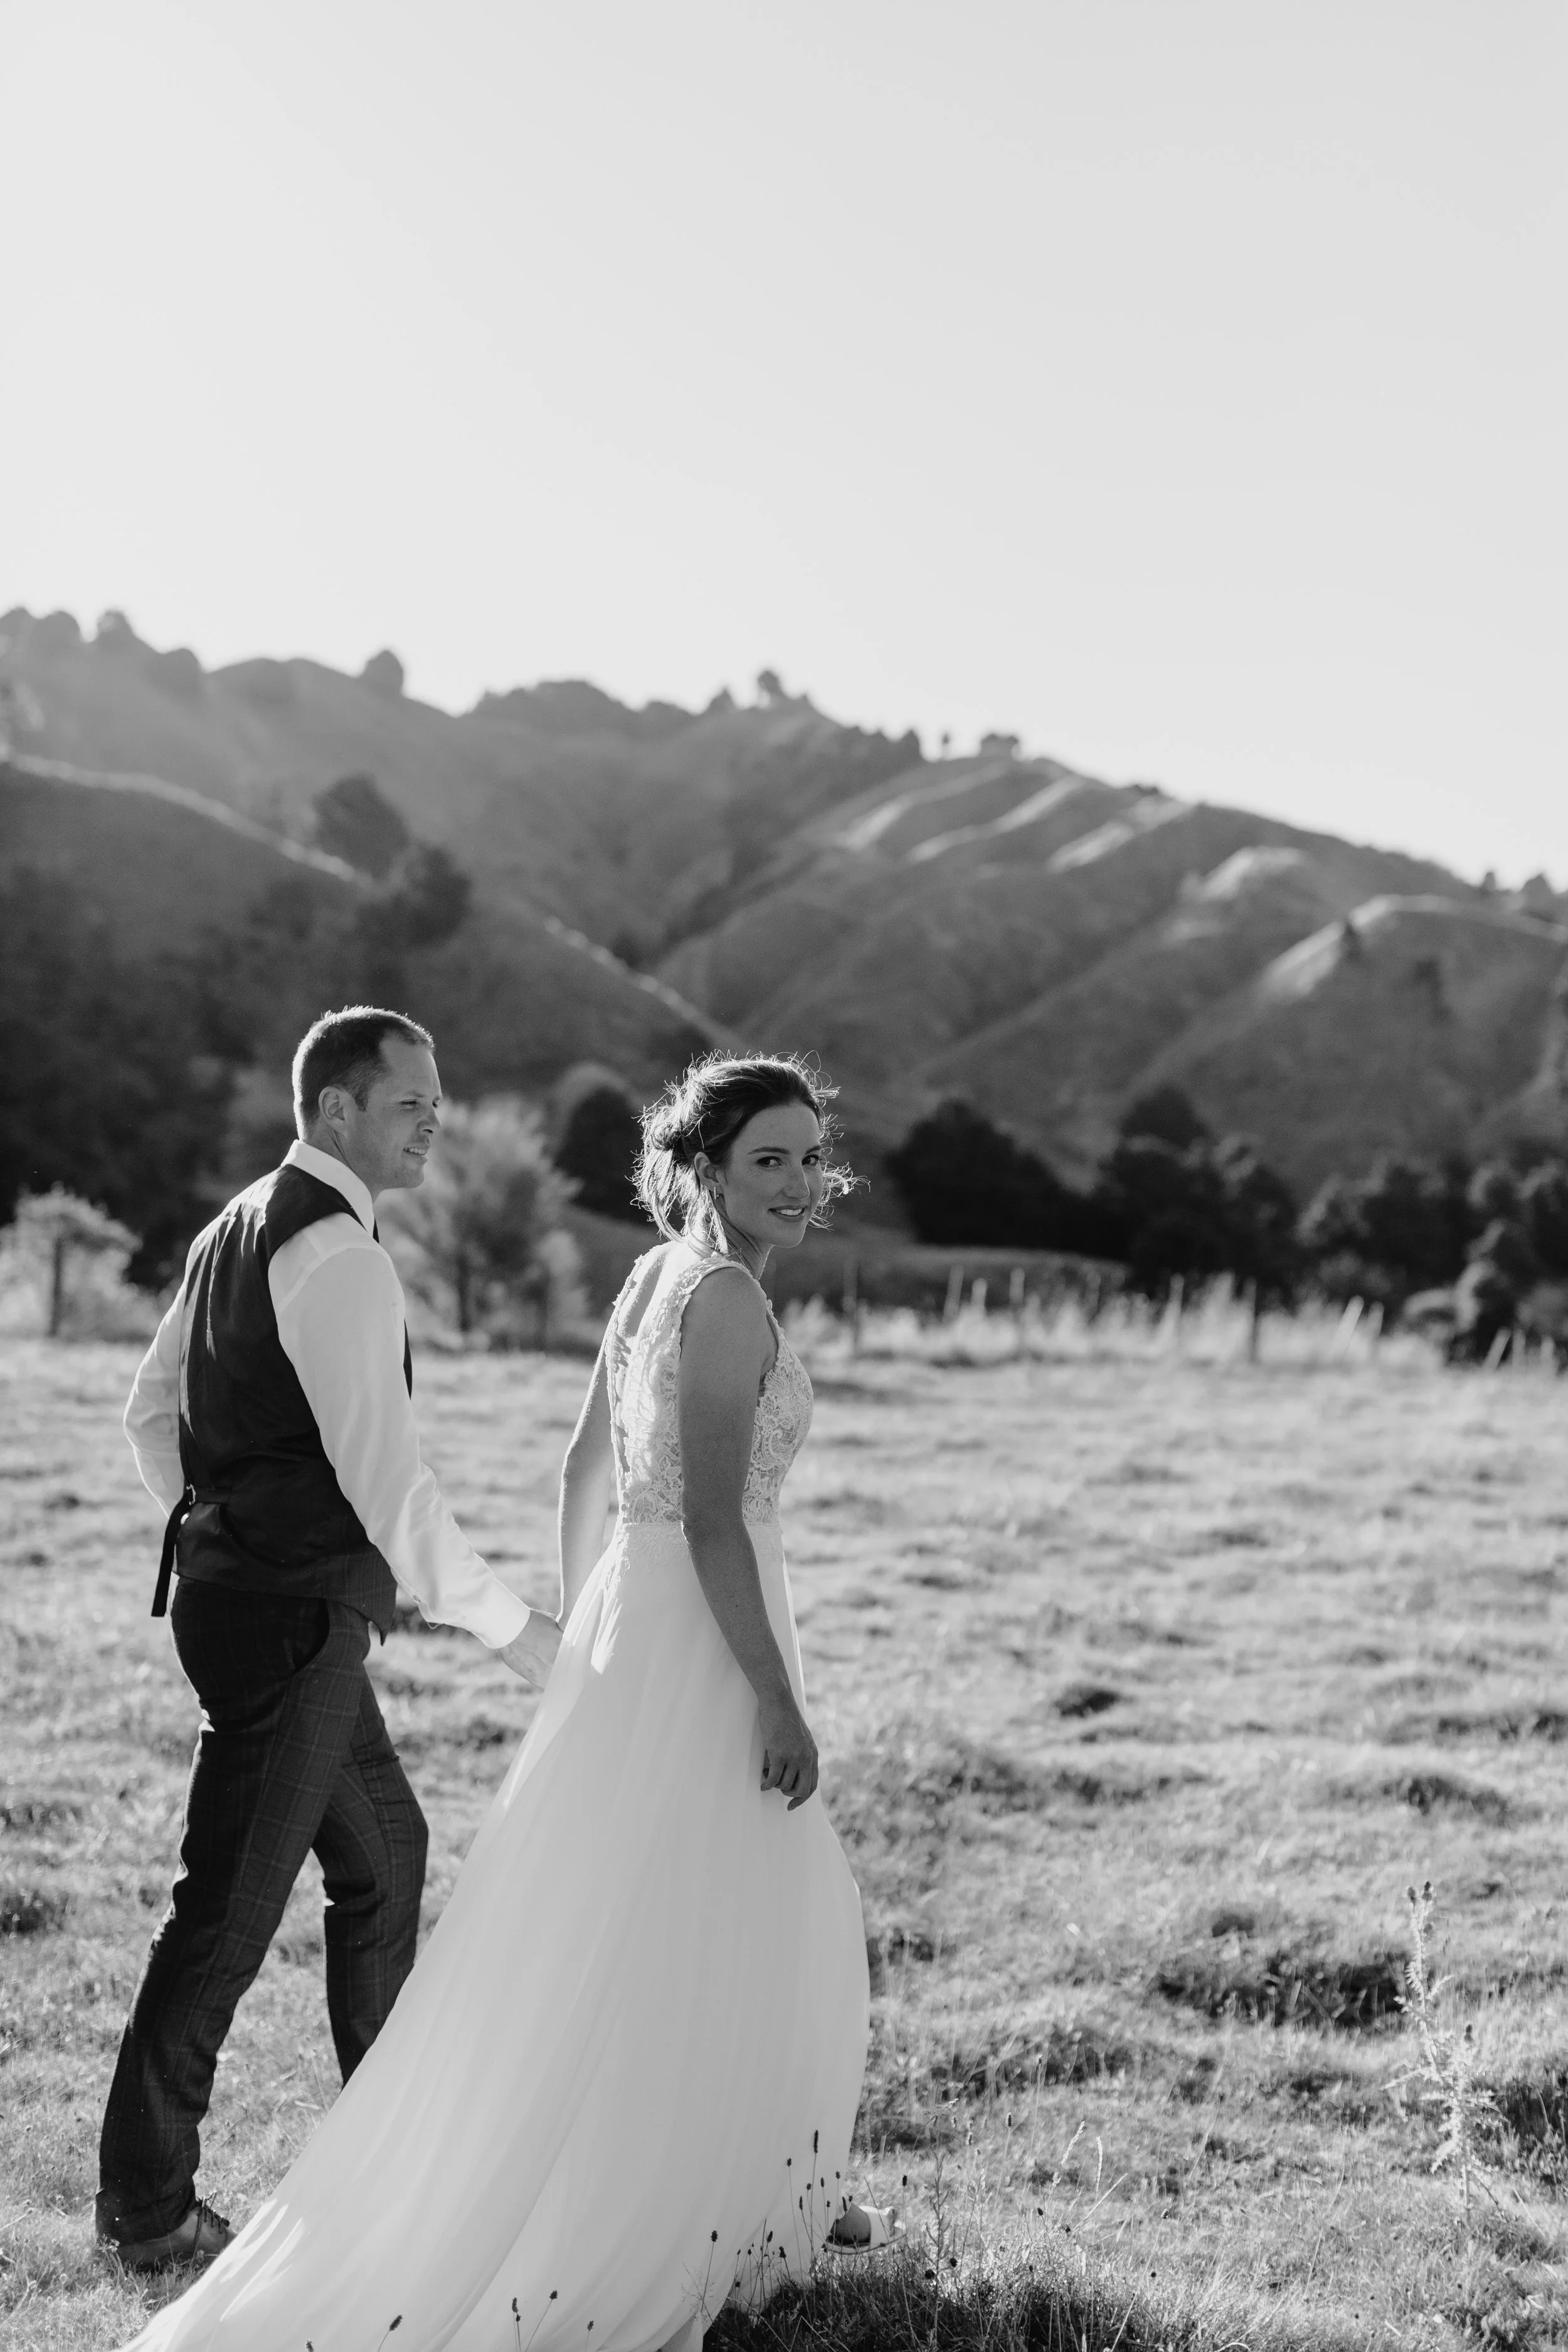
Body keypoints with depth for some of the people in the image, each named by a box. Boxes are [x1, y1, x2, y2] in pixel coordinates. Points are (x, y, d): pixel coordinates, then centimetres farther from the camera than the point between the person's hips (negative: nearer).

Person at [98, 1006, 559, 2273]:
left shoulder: (241, 1225, 13)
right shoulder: (336, 1252, -19)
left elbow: (151, 1410, 19)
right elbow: (383, 1471, -23)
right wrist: (506, 1624, -17)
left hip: (243, 1587, 11)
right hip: (293, 1613, -11)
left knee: (384, 1847, 21)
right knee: (231, 1907, -2)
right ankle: (147, 2206, 10)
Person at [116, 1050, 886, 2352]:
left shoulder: (654, 1278, 9)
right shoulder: (728, 1297, -18)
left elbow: (584, 1476, 14)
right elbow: (712, 1521, -23)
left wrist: (586, 1641, 20)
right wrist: (777, 1700, -19)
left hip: (630, 1619, 9)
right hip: (700, 1641, -9)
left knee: (772, 1923, 22)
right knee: (673, 1949, -1)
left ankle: (778, 2195, 37)